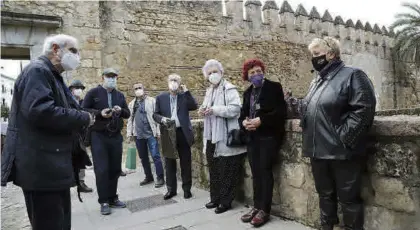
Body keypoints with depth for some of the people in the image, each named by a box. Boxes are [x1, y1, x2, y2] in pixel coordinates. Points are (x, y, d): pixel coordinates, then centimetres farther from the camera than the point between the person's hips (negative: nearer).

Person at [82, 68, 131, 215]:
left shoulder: (120, 95, 14)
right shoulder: (93, 93, -1)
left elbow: (127, 114, 13)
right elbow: (84, 110, -5)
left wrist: (121, 111, -9)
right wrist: (99, 113, -19)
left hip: (116, 136, 5)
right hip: (98, 136, -5)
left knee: (115, 169, 9)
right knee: (101, 170, -4)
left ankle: (112, 198, 22)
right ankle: (104, 201, 9)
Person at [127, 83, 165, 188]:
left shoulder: (152, 101, 1)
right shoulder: (131, 104, 14)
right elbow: (130, 119, 15)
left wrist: (158, 131, -8)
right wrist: (129, 133, 9)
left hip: (151, 133, -5)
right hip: (138, 135, 5)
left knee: (155, 156, -7)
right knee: (143, 157, 12)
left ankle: (160, 178, 1)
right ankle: (148, 177, 24)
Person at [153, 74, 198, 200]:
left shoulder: (185, 96, 5)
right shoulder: (161, 97, 7)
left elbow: (195, 107, -10)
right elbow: (155, 114, 7)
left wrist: (186, 92, -12)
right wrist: (161, 119, -14)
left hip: (183, 133, -1)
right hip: (168, 134, 1)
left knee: (185, 163, 6)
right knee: (169, 163, 9)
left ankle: (187, 188, 20)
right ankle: (171, 189, 22)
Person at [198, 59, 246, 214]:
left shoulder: (229, 89, -9)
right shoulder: (209, 91, 17)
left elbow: (235, 109, -21)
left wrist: (215, 109, -24)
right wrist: (203, 110, 5)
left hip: (225, 139, -8)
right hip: (211, 137, 8)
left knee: (226, 172, 3)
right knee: (214, 171, 16)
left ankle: (226, 201, 15)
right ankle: (215, 198, 30)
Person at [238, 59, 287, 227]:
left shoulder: (274, 87, -1)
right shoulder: (248, 92, 16)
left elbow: (280, 112, -11)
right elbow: (242, 114, 15)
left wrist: (261, 120, -20)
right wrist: (244, 122, -8)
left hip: (269, 136, -5)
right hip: (252, 138, 6)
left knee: (265, 171, -4)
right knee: (256, 173, 9)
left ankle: (264, 210, 6)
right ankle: (257, 207, 19)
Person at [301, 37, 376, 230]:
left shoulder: (352, 75, -7)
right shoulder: (317, 81, 16)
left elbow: (364, 108, -17)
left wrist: (343, 136, -20)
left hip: (341, 152, -7)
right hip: (318, 151, 7)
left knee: (348, 198, 6)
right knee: (325, 194, 19)